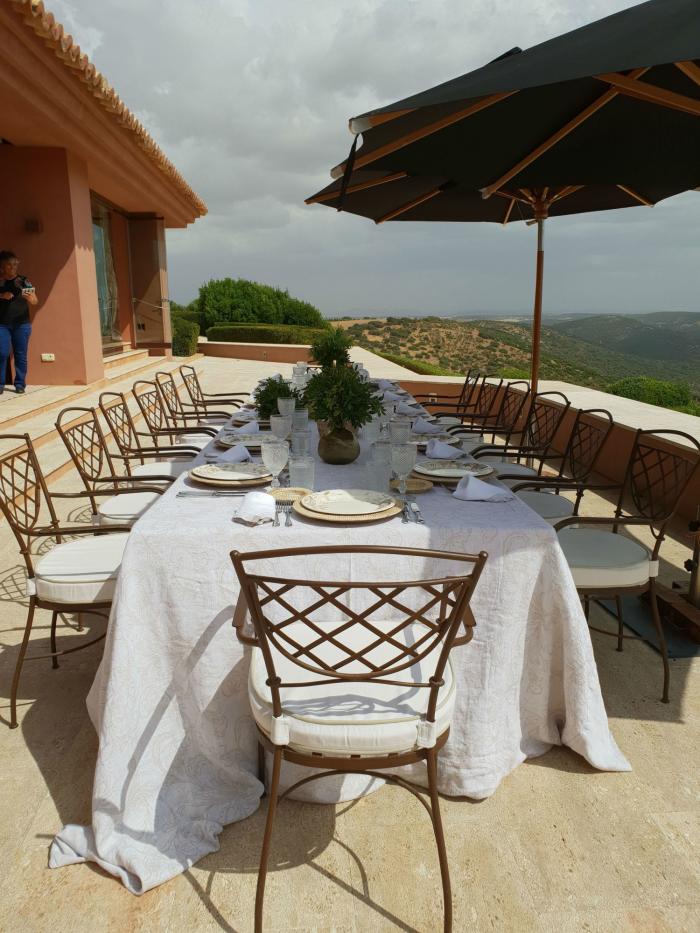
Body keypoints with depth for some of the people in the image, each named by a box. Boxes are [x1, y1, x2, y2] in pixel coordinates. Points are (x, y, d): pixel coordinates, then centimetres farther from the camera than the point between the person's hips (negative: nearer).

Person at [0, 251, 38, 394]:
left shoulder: (23, 281, 3)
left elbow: (35, 301, -2)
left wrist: (30, 298, -24)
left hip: (22, 323, 0)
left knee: (21, 355, 1)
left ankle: (20, 384, 8)